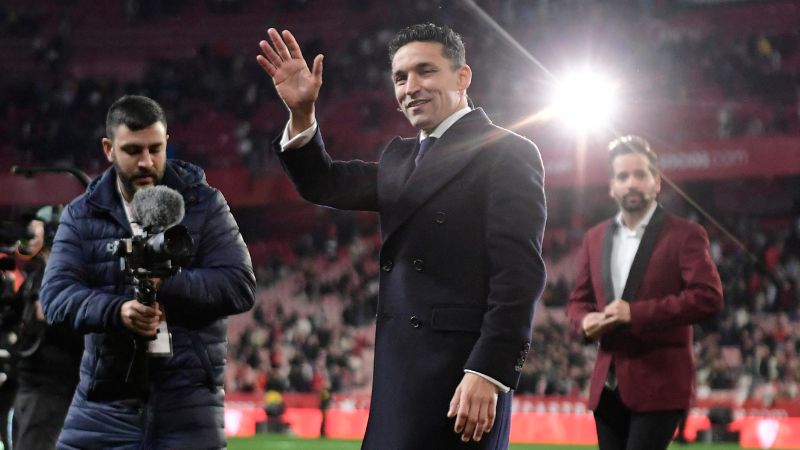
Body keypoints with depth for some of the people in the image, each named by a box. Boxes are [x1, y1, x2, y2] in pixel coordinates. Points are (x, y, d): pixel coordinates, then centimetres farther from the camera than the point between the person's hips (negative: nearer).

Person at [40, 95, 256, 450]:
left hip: (188, 398, -2)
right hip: (104, 398, 2)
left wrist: (167, 284, -22)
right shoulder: (81, 215, 6)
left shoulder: (203, 204, 2)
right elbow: (56, 294, -5)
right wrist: (116, 310, -25)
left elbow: (240, 286, -6)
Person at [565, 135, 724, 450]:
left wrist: (636, 313, -20)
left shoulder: (685, 235, -4)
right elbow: (577, 300, 21)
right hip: (607, 385, 6)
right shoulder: (595, 238, 14)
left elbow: (709, 297, -16)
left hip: (659, 384, -6)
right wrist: (585, 322, -5)